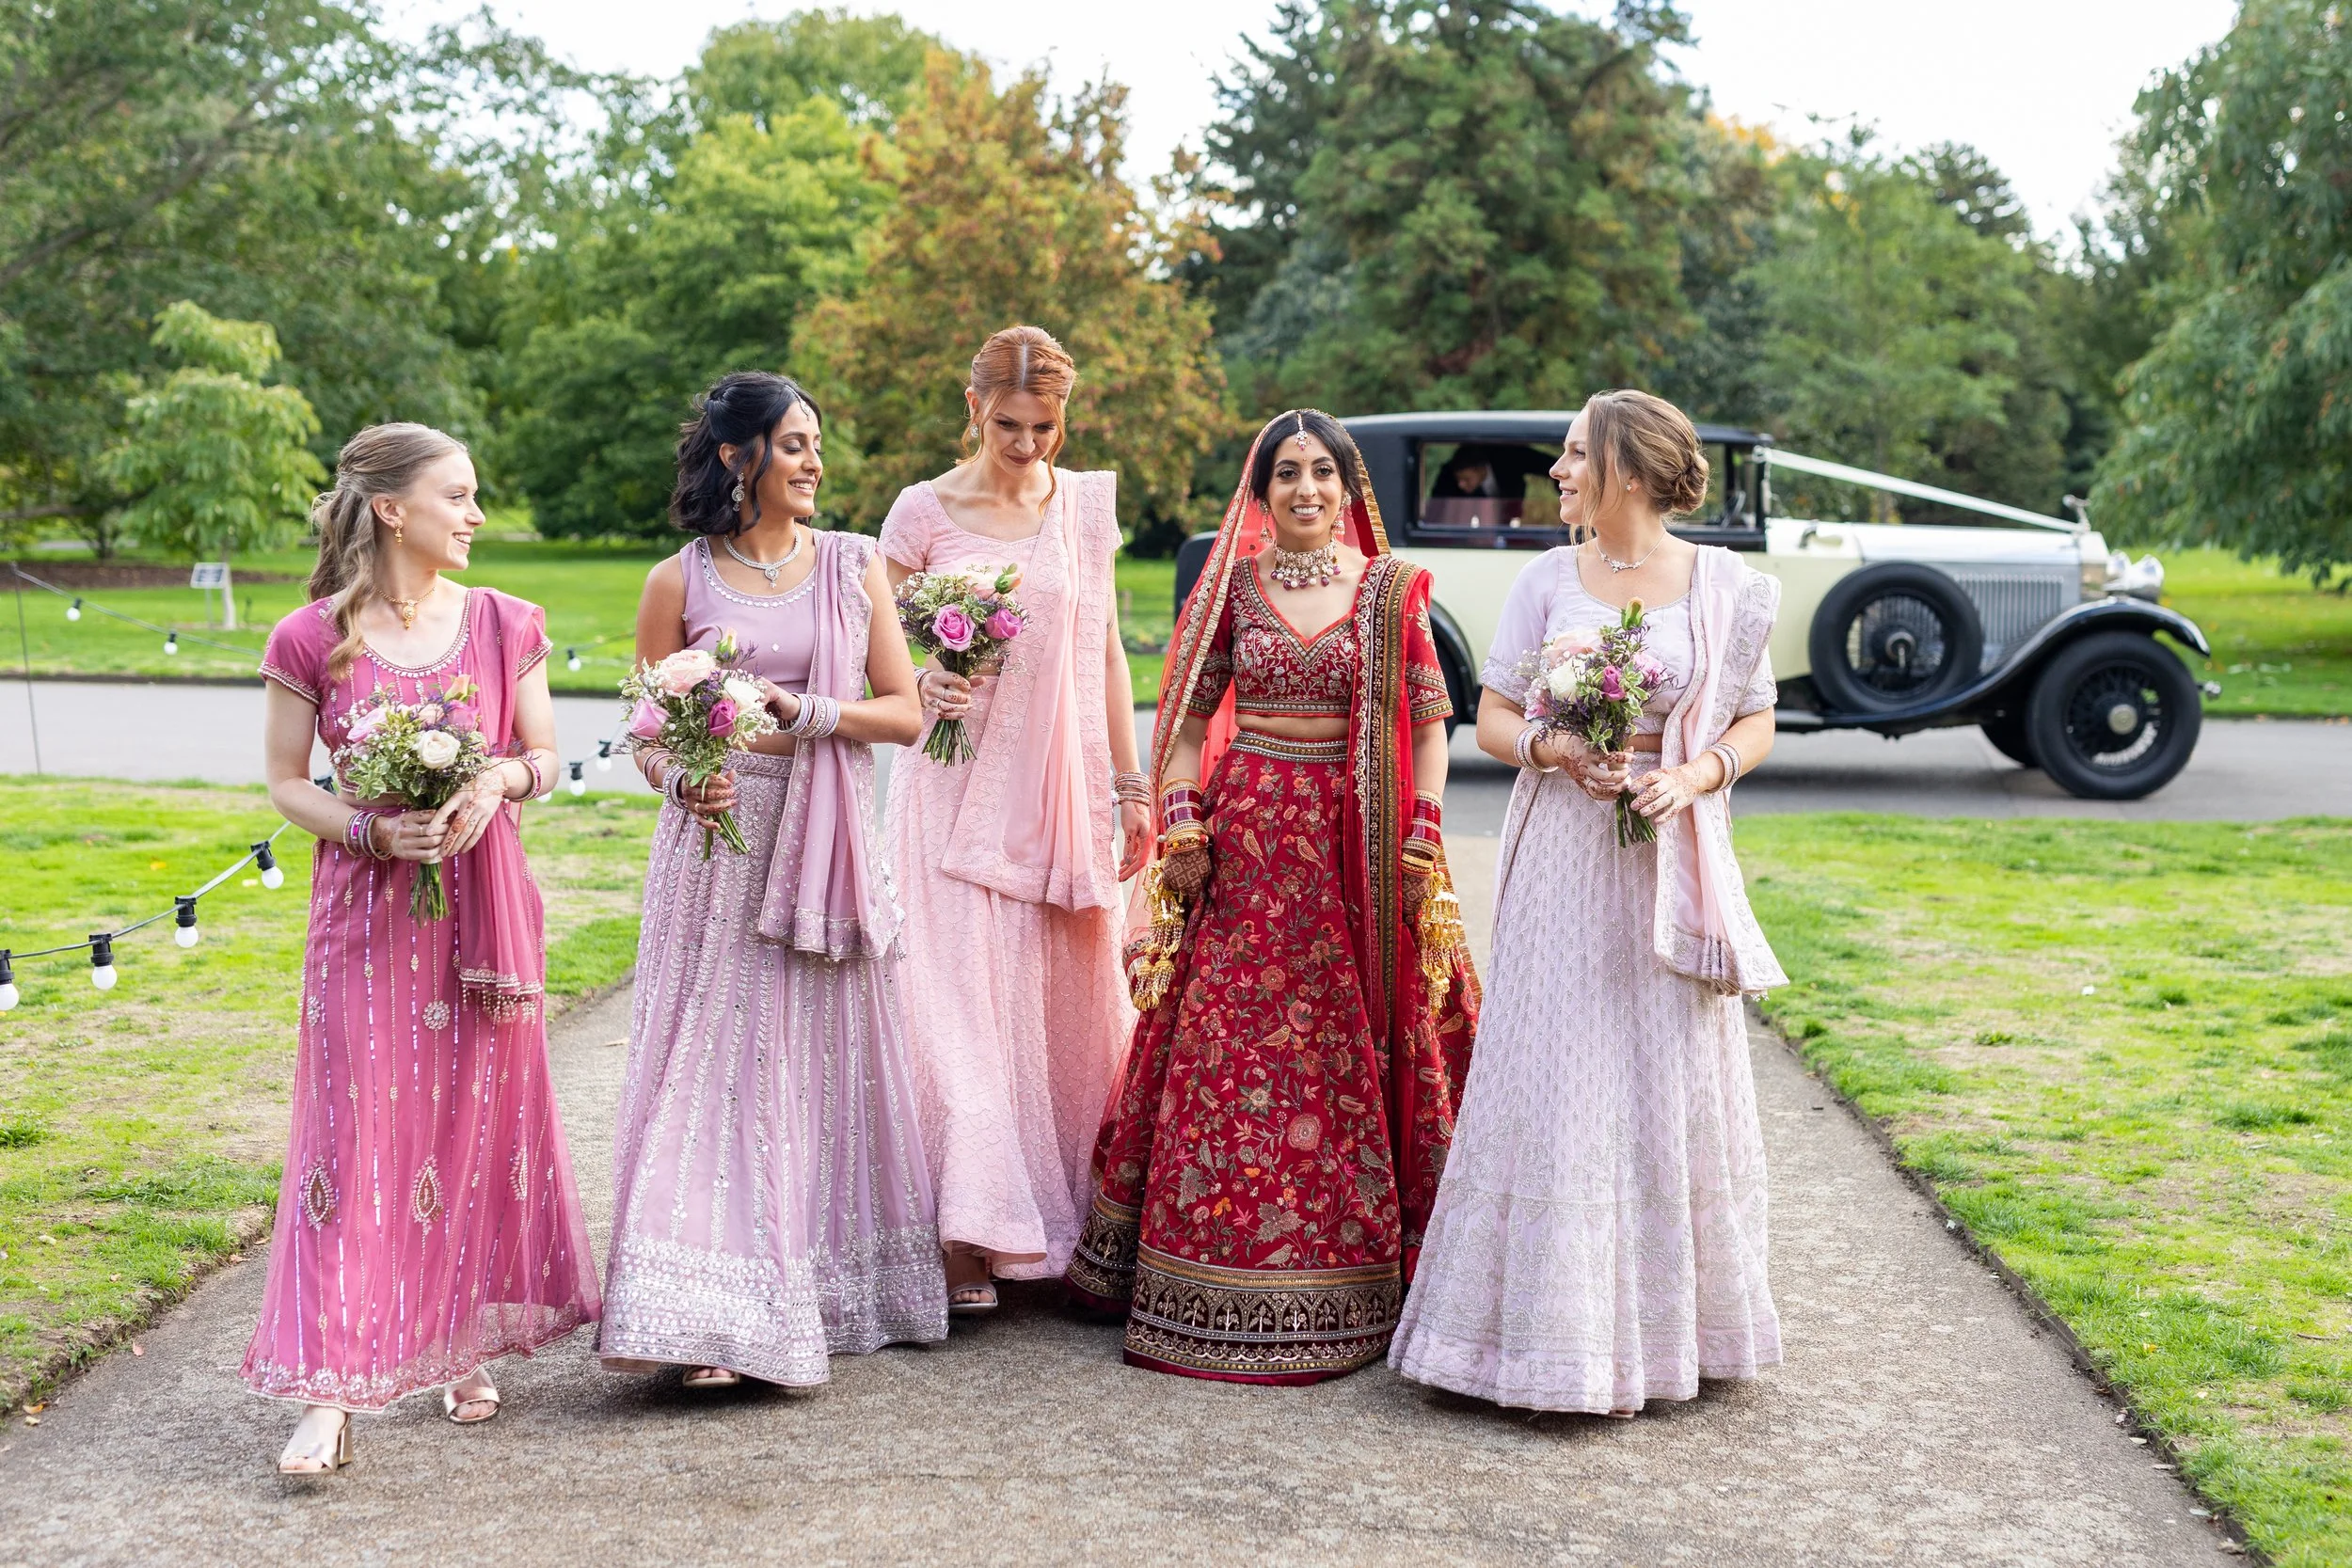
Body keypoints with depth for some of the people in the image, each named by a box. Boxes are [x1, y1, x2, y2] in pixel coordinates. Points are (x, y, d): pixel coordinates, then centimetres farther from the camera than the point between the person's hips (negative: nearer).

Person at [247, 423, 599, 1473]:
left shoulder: (504, 626, 3)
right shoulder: (312, 641, -4)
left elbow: (544, 756, 9)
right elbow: (286, 784, 1)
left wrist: (498, 780, -13)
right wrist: (371, 830, -16)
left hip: (484, 903, 3)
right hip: (366, 912, -3)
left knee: (479, 1122, 9)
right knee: (358, 1135, -4)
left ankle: (463, 1348, 25)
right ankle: (332, 1392, -2)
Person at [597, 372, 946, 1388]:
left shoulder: (853, 568, 7)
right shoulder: (679, 582, 2)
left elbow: (906, 713, 3)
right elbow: (651, 737, 5)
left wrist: (805, 710, -12)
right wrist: (685, 784, -16)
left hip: (827, 848, 2)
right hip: (719, 846, -2)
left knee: (829, 1065, 7)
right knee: (716, 1064, -5)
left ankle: (829, 1293, 19)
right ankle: (714, 1318, -4)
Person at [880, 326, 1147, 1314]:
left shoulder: (1088, 507, 8)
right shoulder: (925, 511, 0)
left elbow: (1106, 651, 13)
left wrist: (1129, 783, 11)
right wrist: (922, 687, -18)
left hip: (1063, 786, 3)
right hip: (961, 783, -3)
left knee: (1070, 1001, 6)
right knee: (964, 999, -7)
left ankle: (1075, 1223, 17)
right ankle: (969, 1240, -4)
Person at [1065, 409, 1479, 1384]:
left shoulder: (1391, 590, 4)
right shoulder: (1232, 587, 7)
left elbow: (1430, 719, 4)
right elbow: (1189, 718, 6)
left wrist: (1424, 833, -6)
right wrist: (1182, 828, -4)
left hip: (1359, 842, 0)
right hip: (1249, 836, 1)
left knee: (1352, 1047, 2)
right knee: (1231, 1044, 1)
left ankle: (1350, 1272, 13)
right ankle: (1223, 1287, 10)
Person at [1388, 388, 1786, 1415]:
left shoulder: (1726, 587, 2)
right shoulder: (1546, 581, 5)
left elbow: (1756, 722, 7)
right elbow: (1491, 720, 7)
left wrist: (1696, 773, -12)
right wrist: (1554, 751, -13)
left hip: (1674, 857, 0)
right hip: (1564, 856, 1)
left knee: (1671, 1081, 5)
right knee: (1558, 1083, -1)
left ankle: (1667, 1324, 19)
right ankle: (1561, 1328, 9)